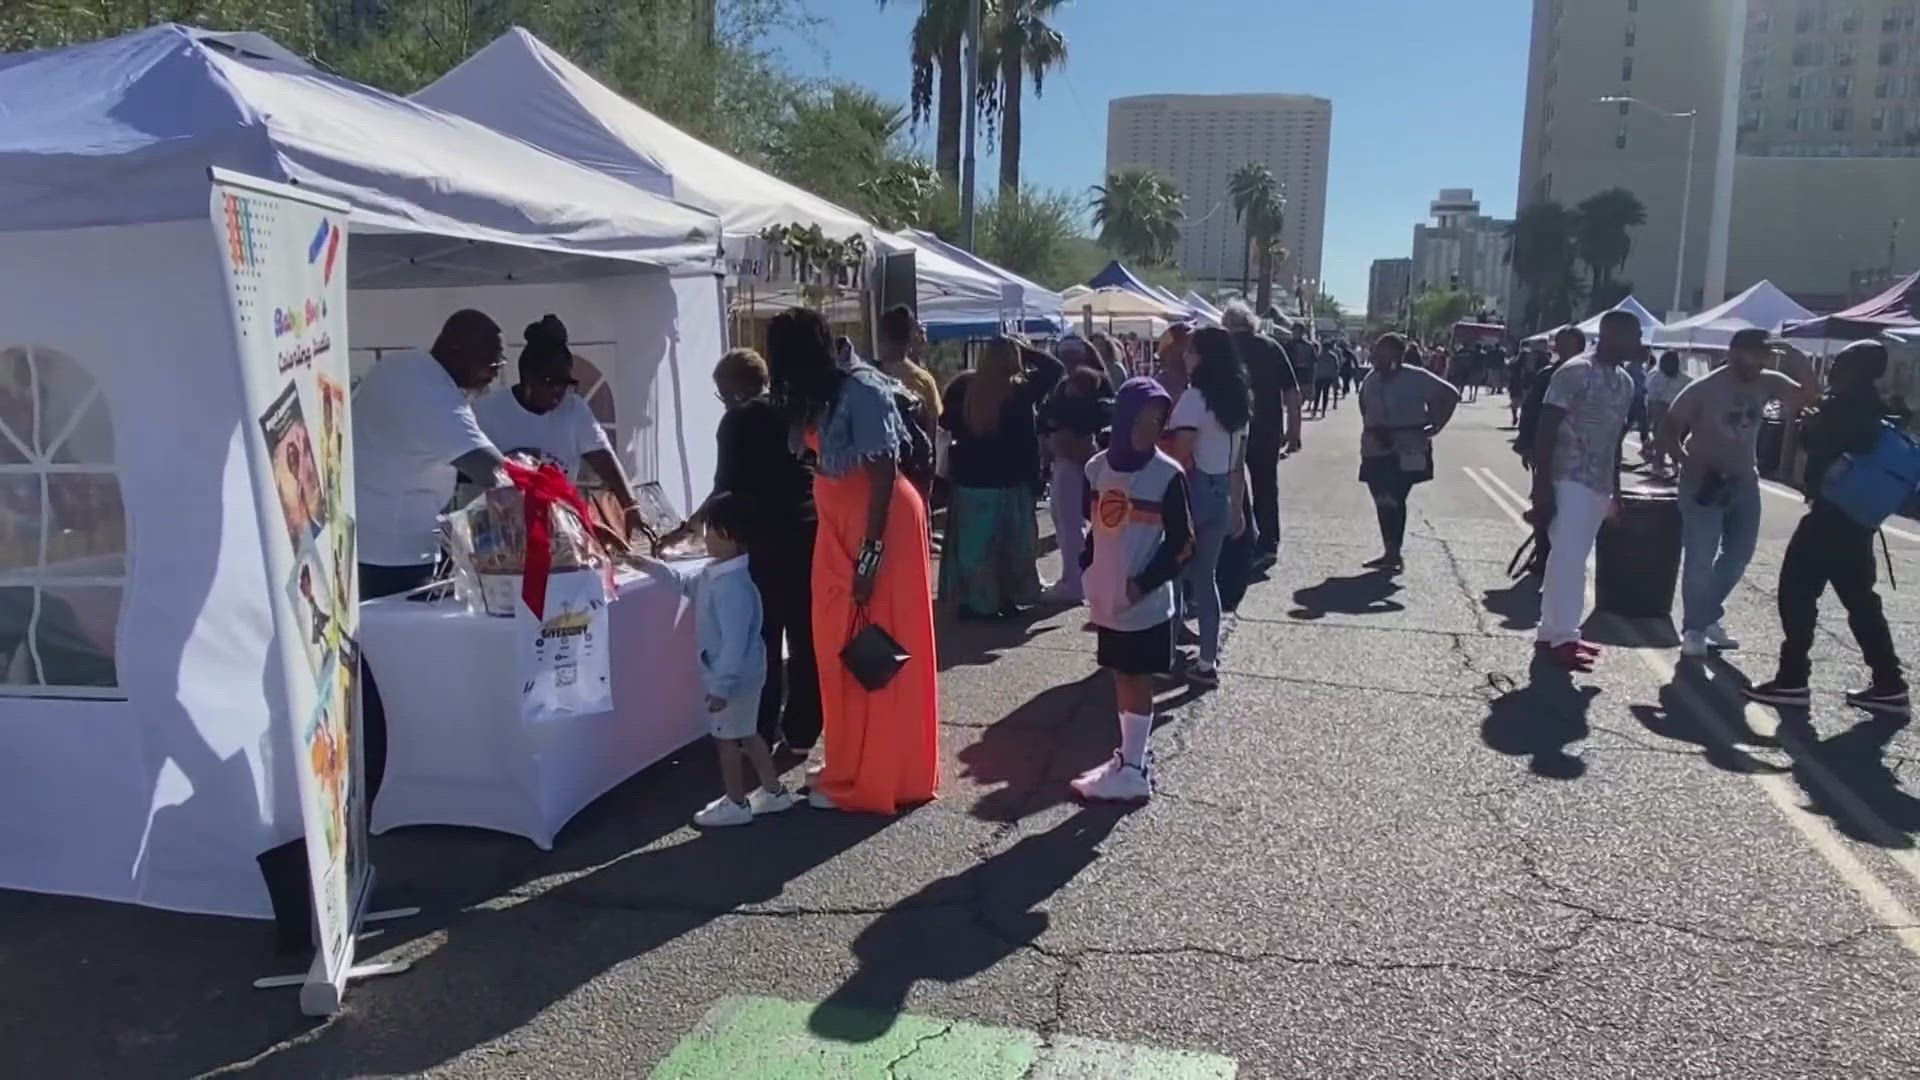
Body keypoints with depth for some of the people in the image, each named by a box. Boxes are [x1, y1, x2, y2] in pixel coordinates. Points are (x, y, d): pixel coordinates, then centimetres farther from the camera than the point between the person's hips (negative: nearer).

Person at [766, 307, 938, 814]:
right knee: (840, 650, 13)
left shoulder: (861, 392, -19)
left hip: (880, 526, -9)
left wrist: (871, 553, -22)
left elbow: (884, 473, -21)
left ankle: (879, 777, 9)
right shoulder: (816, 398, 9)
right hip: (840, 528, 9)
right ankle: (851, 765, 26)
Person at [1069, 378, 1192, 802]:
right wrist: (1088, 572, 6)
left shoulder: (1167, 474, -12)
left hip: (1146, 602, -5)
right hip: (1108, 599, 5)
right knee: (1121, 678, 14)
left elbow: (1181, 542, -10)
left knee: (1137, 681, 2)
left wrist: (1144, 583, -15)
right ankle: (1131, 756, 27)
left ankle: (1133, 771, 10)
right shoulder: (1098, 467, 3)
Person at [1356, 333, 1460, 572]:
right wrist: (1370, 432, 11)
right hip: (1376, 450, 6)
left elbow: (1450, 394, -7)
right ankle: (1391, 553, 18)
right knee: (1383, 503, 8)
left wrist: (1434, 426, -8)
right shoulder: (1371, 380, 10)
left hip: (1406, 452, -6)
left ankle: (1394, 553, -2)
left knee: (1393, 501, -10)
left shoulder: (1416, 378, -8)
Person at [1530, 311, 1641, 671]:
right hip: (1570, 479, -8)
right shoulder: (1575, 372, -10)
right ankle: (1562, 637, -8)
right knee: (1568, 557, -10)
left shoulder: (1625, 382, 14)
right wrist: (1541, 484, -18)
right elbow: (1545, 430, -13)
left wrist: (1616, 488, 20)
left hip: (1599, 483, 8)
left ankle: (1551, 633, 15)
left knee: (1571, 559, 10)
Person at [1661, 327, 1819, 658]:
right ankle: (1694, 629, 6)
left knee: (1739, 555, 14)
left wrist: (1799, 360, -18)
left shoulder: (1767, 383, -1)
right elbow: (1669, 430, -12)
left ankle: (1709, 616, 31)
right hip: (1704, 482, -6)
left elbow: (1809, 396, -3)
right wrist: (1688, 463, -27)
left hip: (1744, 481, 7)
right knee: (1700, 559, -5)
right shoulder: (1704, 388, -15)